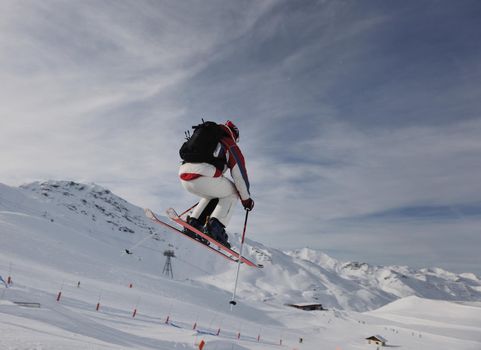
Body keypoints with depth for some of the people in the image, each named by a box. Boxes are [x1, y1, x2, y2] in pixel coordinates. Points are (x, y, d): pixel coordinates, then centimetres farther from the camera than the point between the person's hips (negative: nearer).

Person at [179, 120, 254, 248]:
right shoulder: (230, 145, 14)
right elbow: (239, 173, 11)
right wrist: (246, 198, 22)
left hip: (184, 175, 7)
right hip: (203, 178, -7)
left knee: (212, 195, 33)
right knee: (232, 193, 18)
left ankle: (193, 223, 20)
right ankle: (216, 225, 1)